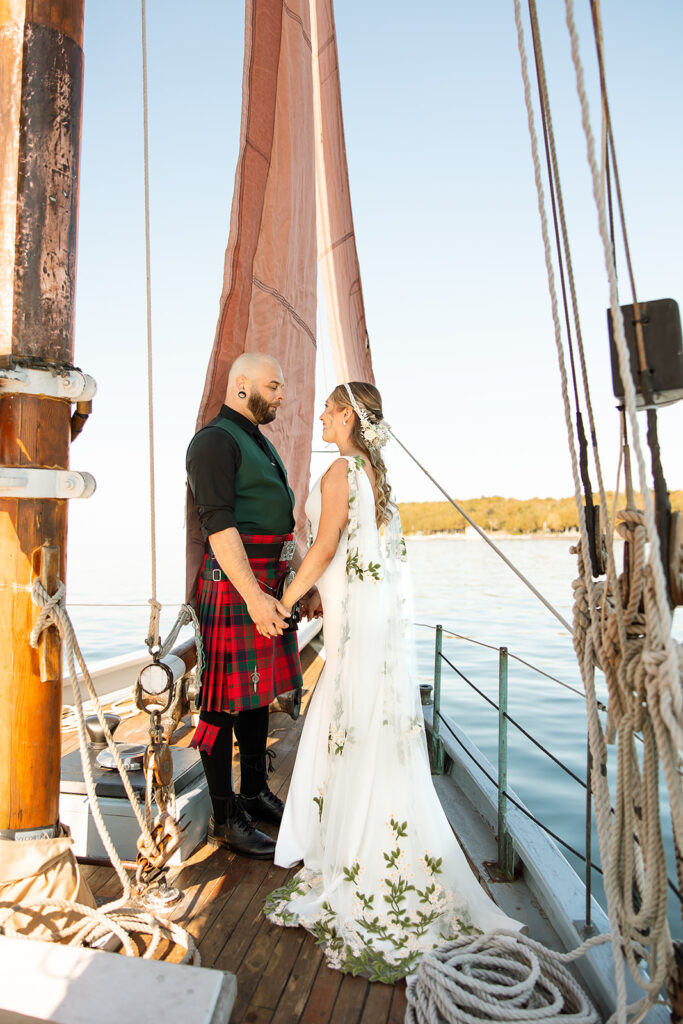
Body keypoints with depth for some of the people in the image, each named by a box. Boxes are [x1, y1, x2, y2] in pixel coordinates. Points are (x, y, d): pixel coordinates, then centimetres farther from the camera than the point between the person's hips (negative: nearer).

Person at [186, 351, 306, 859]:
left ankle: (255, 793, 31)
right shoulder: (215, 440, -10)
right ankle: (225, 818, 13)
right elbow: (218, 523, -19)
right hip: (233, 587, -9)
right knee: (226, 702, 0)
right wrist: (253, 595, -25)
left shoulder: (260, 443, 21)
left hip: (268, 586, 10)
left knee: (259, 693, 17)